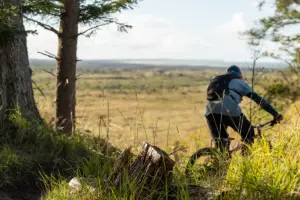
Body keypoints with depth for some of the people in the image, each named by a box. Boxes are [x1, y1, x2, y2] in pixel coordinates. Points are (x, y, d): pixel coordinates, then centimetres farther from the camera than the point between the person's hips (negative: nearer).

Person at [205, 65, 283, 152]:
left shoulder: (215, 80, 35)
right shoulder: (239, 82, 23)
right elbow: (259, 99, 16)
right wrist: (275, 114, 16)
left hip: (211, 112, 4)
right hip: (230, 111, -4)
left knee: (220, 145, 20)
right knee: (249, 135, 20)